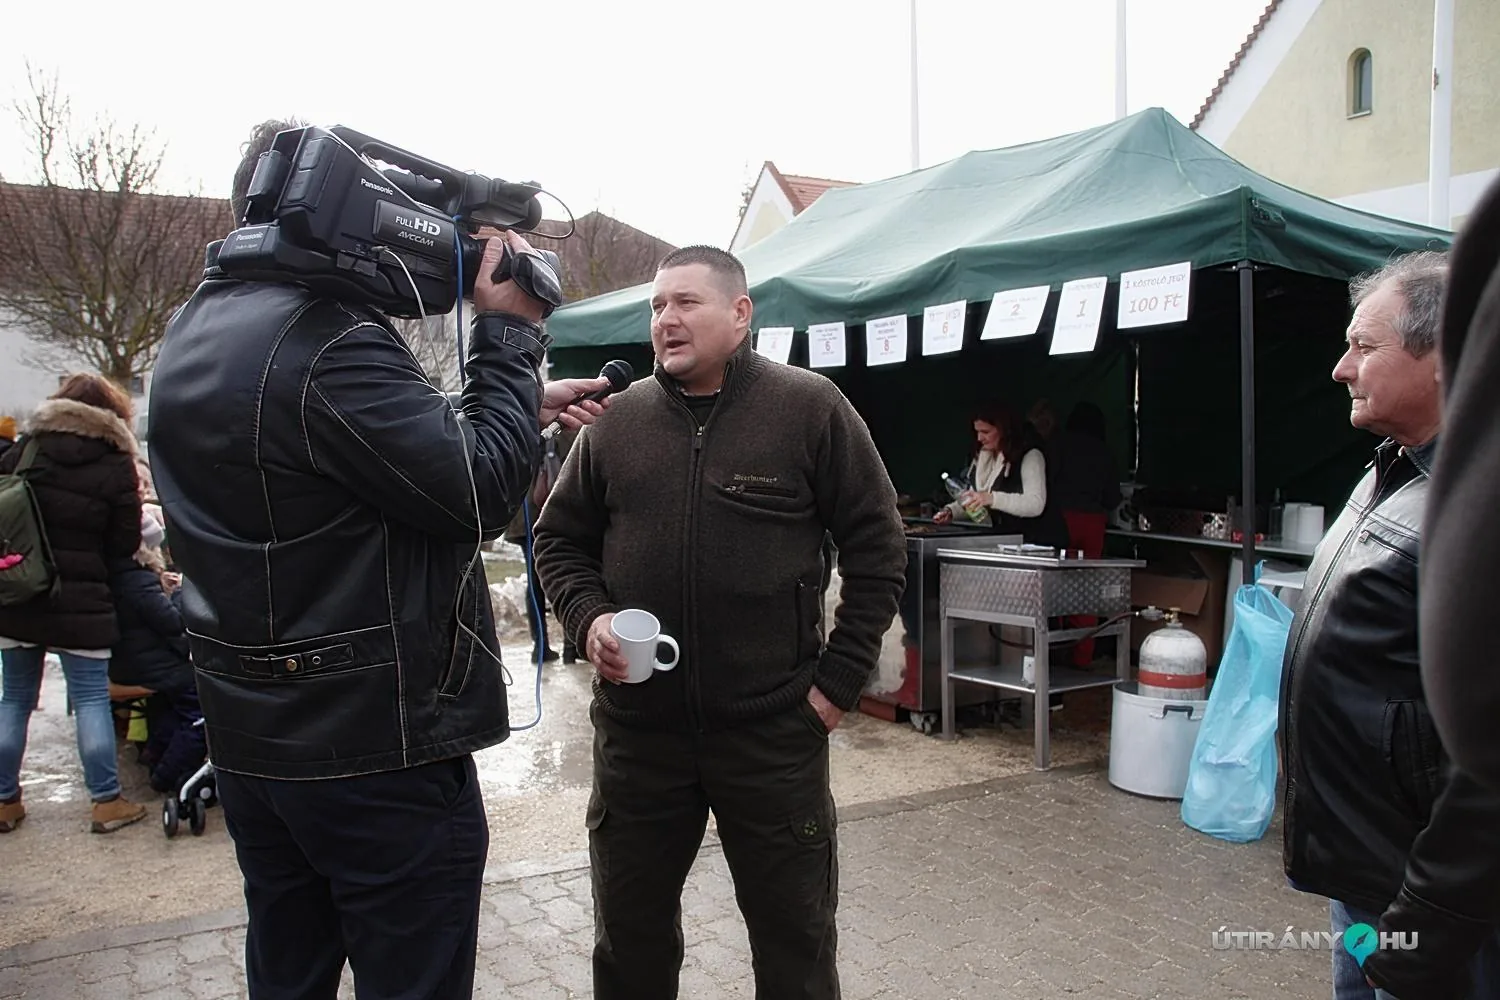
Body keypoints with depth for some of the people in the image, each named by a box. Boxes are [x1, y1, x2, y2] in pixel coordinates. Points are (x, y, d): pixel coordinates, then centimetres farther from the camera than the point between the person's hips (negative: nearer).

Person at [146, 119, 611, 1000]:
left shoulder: (192, 335, 8)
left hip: (249, 736, 9)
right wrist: (511, 333, -10)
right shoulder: (330, 344, -23)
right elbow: (479, 496, -19)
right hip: (378, 745, -9)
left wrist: (520, 407, 9)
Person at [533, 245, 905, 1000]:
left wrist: (839, 679, -6)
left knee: (796, 936, 13)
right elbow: (559, 538, 14)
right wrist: (588, 618, -5)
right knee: (629, 929, 19)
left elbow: (877, 547, -2)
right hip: (635, 726, 3)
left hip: (775, 729, -2)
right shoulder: (615, 420, 5)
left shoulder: (810, 408, -4)